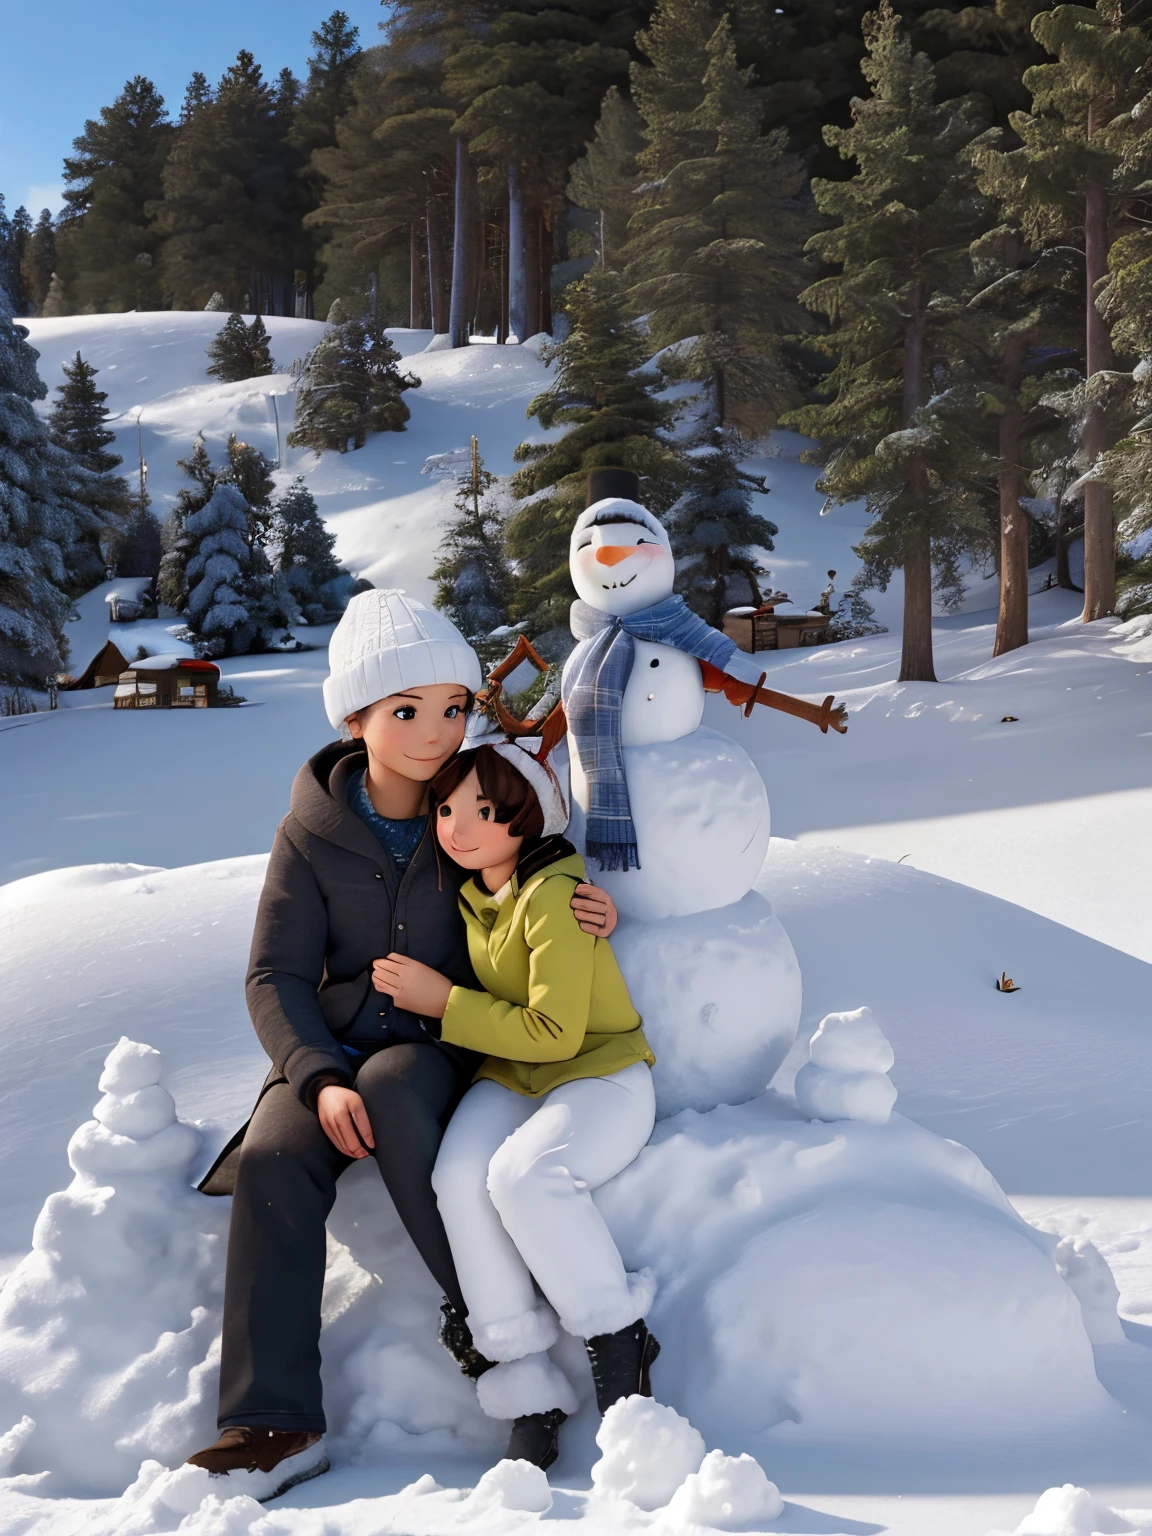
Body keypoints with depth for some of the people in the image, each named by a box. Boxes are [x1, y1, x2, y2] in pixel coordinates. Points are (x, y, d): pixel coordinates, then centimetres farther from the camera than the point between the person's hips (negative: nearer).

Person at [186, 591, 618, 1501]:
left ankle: (487, 1317, -23)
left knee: (391, 1087, -36)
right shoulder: (312, 835, -2)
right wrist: (319, 1078, -23)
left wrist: (599, 916, -12)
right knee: (272, 1161, -28)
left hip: (449, 1043, -1)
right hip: (332, 1046, 2)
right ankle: (275, 1424, -25)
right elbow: (277, 977, -5)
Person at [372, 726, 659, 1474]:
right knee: (460, 1175, -26)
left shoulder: (555, 896, -20)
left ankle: (619, 1339, -12)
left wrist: (444, 1002, -17)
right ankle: (527, 1389, -21)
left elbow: (553, 1031, -22)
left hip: (599, 1073, -7)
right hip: (510, 1076, 7)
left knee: (524, 1174, -36)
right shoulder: (471, 890, 6)